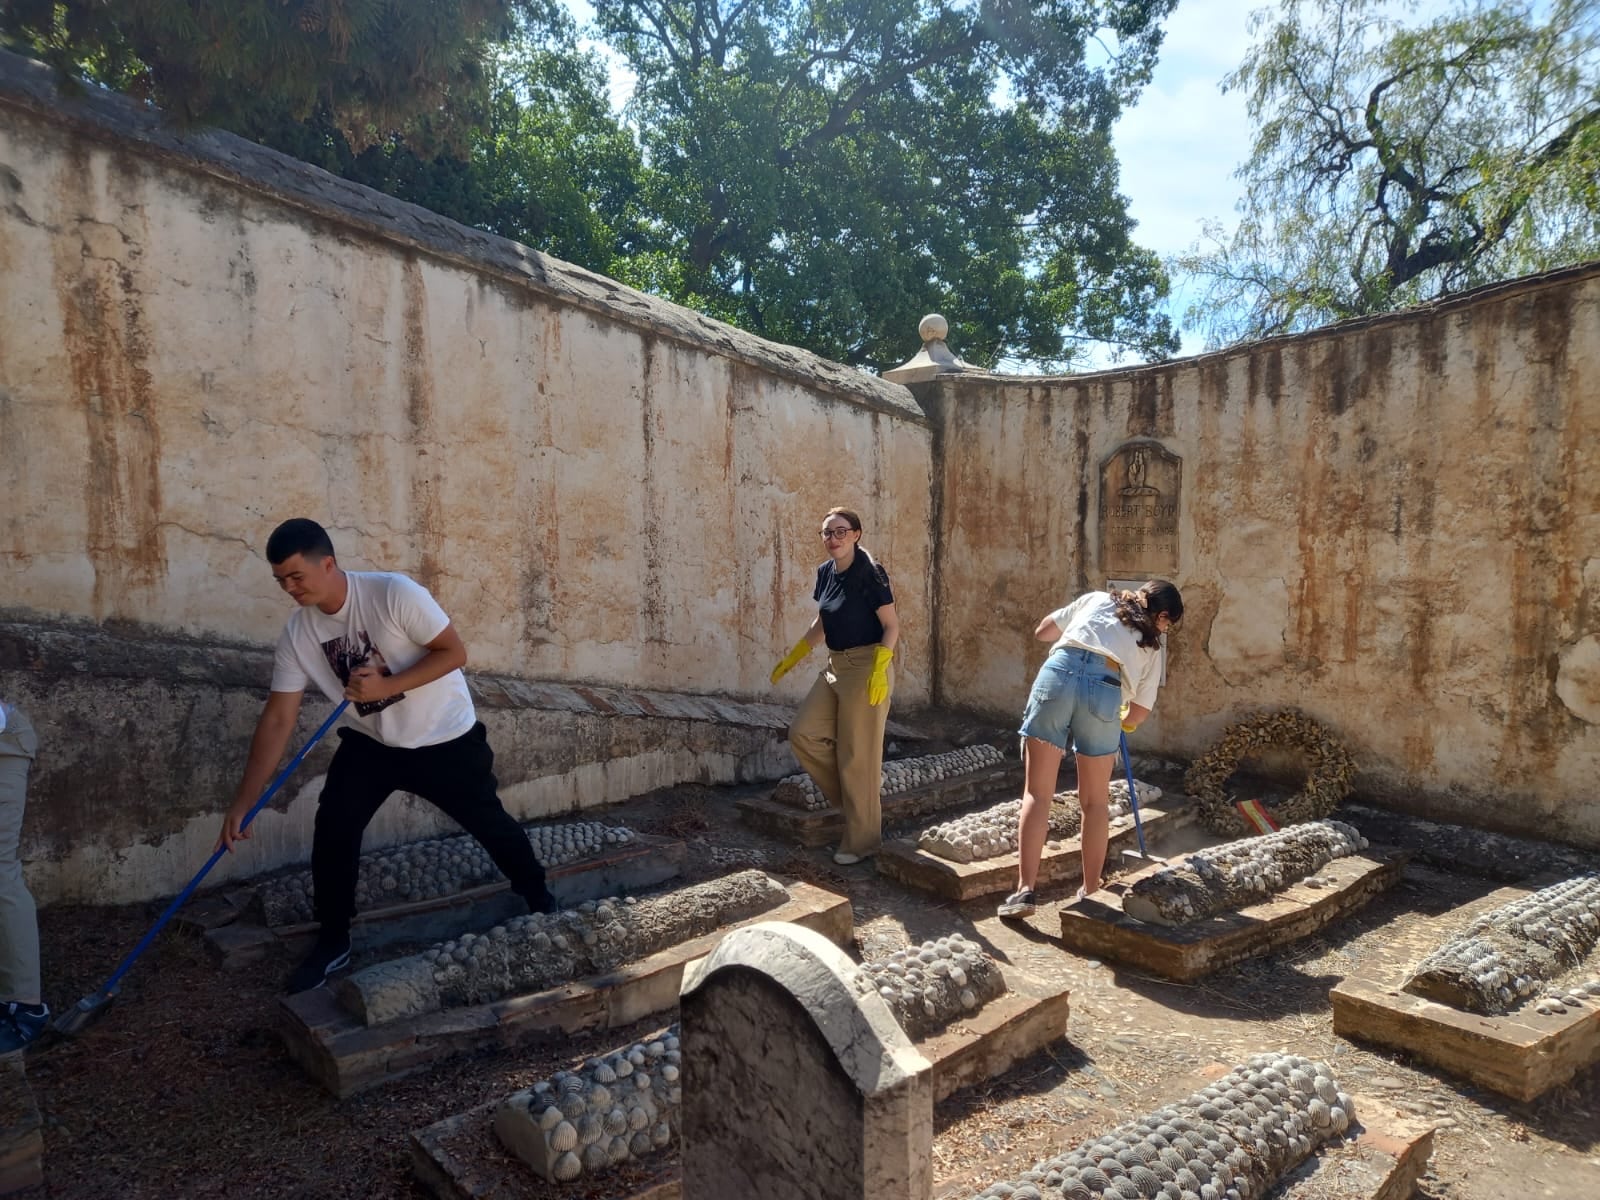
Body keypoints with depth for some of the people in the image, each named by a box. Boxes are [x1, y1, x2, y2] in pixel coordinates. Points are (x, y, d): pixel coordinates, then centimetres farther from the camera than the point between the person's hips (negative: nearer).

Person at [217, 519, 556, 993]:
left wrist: (386, 686, -31)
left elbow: (454, 653, -23)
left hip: (444, 739, -4)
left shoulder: (394, 593, -27)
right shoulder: (297, 634, -12)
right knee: (331, 831, -7)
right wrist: (243, 801, -11)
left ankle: (539, 900, 33)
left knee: (489, 822, 7)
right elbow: (277, 719, -9)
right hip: (371, 743, 4)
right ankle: (333, 941, 14)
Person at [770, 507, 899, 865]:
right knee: (803, 733, 2)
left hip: (866, 667, -8)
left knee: (856, 756, -2)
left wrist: (879, 670, -24)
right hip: (835, 666, 8)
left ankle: (861, 841, 12)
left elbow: (892, 626, -13)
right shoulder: (826, 573, 8)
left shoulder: (870, 572, -14)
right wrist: (792, 658, 20)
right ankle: (863, 786, 20)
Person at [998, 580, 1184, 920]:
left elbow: (1042, 631, 32)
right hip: (1104, 691, 0)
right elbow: (1139, 712, 23)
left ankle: (1025, 889, -1)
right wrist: (1120, 725, 43)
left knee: (1037, 793, 4)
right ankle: (1090, 892, 24)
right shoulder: (1153, 644, 26)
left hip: (1059, 672, 1)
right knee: (1095, 801, 17)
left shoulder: (1097, 599, 29)